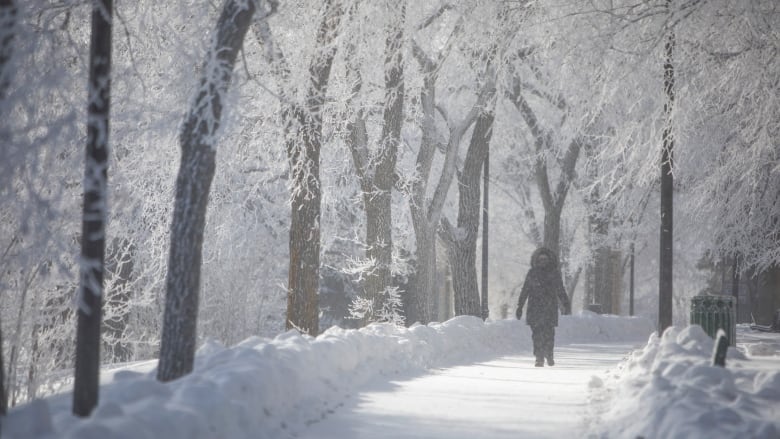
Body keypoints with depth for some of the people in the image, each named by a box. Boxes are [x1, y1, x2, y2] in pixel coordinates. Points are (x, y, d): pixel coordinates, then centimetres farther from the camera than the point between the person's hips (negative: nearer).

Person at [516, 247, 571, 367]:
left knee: (549, 332, -8)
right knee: (537, 332, -7)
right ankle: (539, 358, -4)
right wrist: (520, 306, 5)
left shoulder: (554, 273, 8)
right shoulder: (532, 273, 8)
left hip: (550, 308, 0)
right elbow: (525, 290, 10)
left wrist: (566, 305, 12)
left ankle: (549, 355, 12)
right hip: (535, 307, 0)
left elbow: (561, 291, 15)